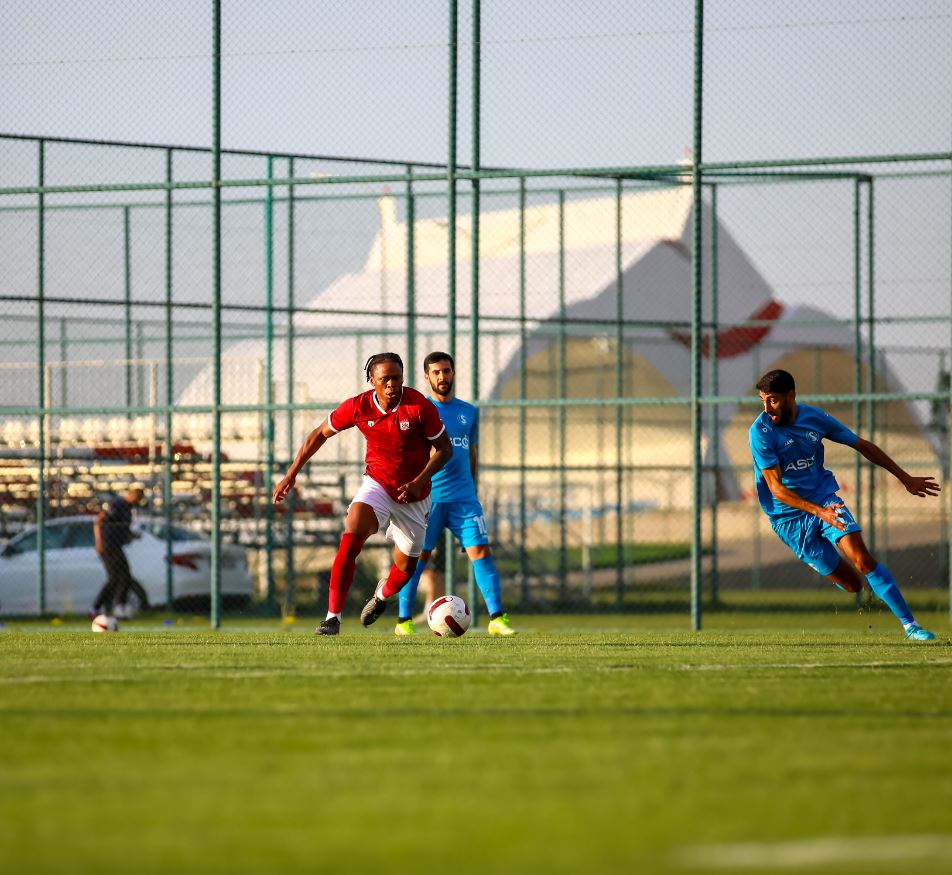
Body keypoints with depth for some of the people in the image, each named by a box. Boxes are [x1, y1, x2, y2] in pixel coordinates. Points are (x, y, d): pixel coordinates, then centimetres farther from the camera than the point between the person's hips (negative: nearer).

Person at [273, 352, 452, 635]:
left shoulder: (419, 406, -18)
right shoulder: (358, 407, -12)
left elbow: (444, 448, -7)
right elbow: (320, 434, 3)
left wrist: (419, 481, -21)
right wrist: (291, 474, 2)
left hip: (413, 495, 0)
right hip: (377, 483, 0)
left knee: (405, 567, 8)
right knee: (350, 540, -26)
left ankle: (382, 595, 45)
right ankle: (333, 616, -25)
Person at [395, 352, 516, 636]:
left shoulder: (469, 412, 14)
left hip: (463, 497, 3)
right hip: (426, 497, -3)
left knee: (480, 550, -7)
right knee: (417, 556, -1)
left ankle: (497, 618, -9)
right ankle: (404, 620, 8)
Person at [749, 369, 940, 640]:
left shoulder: (814, 417, -4)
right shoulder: (761, 432, -15)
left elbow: (863, 446, 10)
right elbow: (775, 487, -19)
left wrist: (905, 478, 14)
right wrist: (818, 512, -32)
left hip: (824, 498, 2)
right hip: (789, 516, -2)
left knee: (862, 559, -20)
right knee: (852, 585, -3)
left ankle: (910, 625, -15)